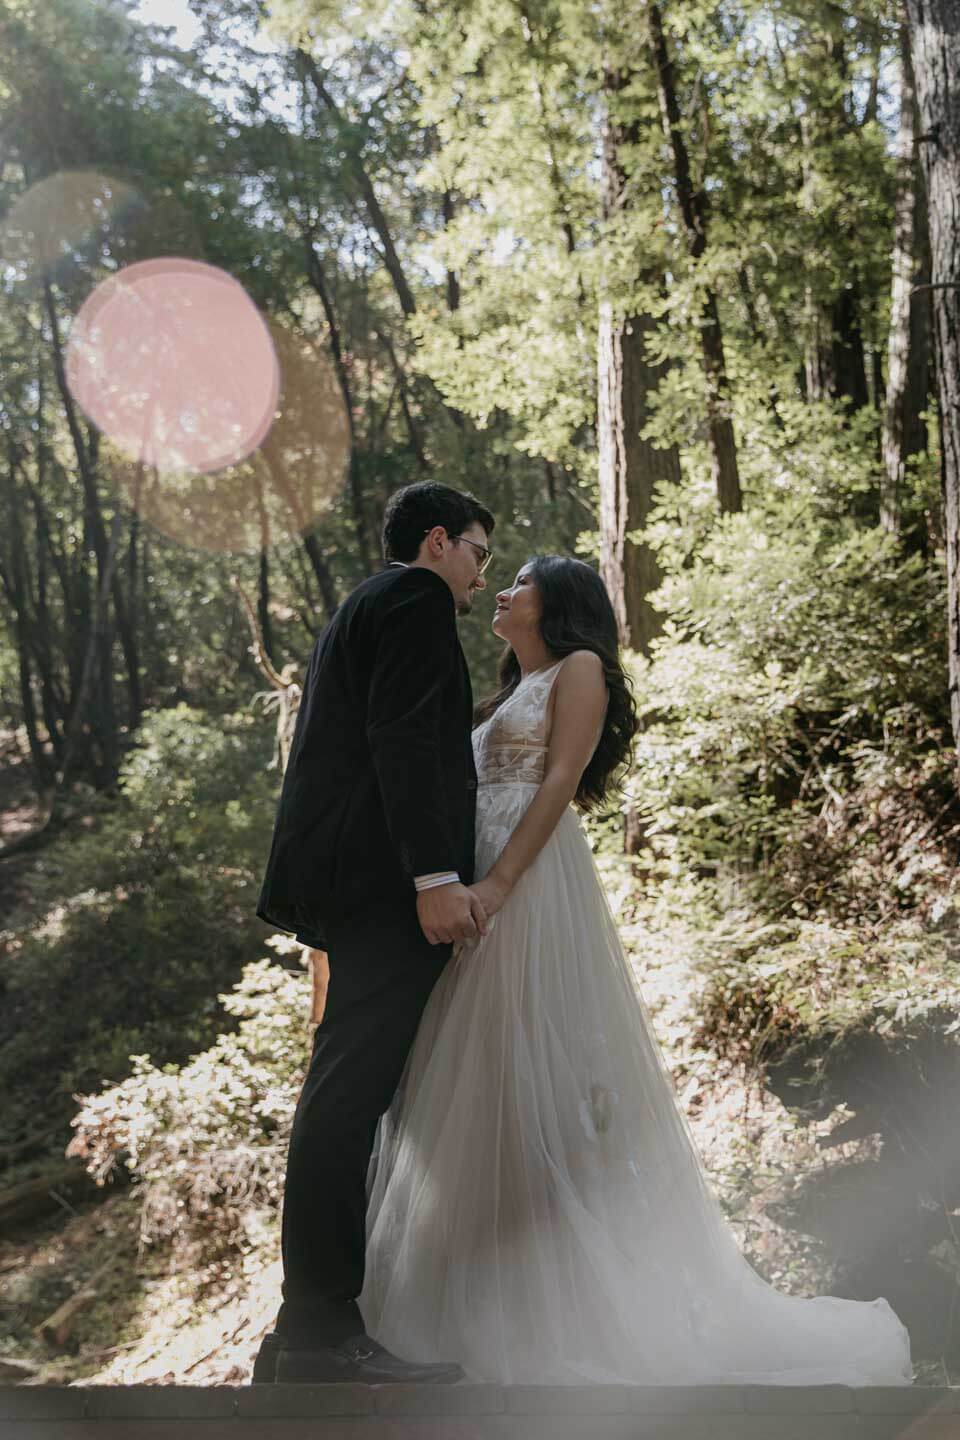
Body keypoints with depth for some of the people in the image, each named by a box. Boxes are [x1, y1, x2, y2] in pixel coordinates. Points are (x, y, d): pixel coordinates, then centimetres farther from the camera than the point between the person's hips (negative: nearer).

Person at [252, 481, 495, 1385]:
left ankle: (310, 1327, 16)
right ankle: (322, 1335, -11)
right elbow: (404, 740, -16)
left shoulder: (362, 607, 28)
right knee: (350, 1095, -12)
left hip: (347, 883, 10)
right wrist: (436, 877, -21)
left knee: (344, 1097, 11)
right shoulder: (416, 598, -2)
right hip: (388, 879, -10)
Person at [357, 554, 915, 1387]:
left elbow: (561, 781, -11)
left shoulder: (579, 668, 2)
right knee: (476, 1084, 7)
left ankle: (568, 1297, -1)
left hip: (533, 888, -8)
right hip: (475, 893, 8)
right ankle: (478, 1285, 14)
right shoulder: (510, 692, 26)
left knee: (533, 1080, -8)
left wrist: (498, 882, -21)